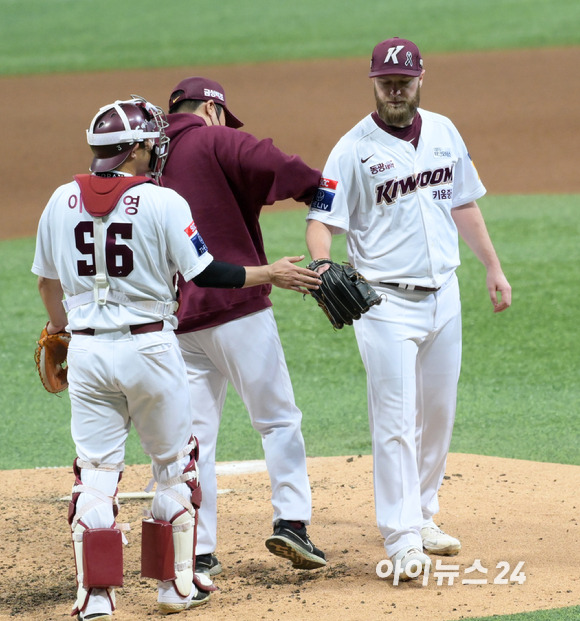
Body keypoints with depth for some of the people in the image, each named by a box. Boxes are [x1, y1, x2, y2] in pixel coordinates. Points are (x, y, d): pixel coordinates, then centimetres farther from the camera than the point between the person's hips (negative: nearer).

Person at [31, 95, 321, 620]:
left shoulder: (62, 202, 3)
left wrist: (59, 332, 30)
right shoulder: (162, 202, -11)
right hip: (148, 347, -3)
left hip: (87, 350, 3)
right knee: (174, 464, 14)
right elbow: (203, 273, -10)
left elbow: (48, 281, 13)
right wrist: (270, 274, 1)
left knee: (96, 470, 5)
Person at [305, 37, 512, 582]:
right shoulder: (354, 148, -9)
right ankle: (403, 541, -10)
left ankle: (422, 517, 27)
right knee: (395, 422, -9)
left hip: (443, 295, 6)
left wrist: (492, 266, 17)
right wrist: (323, 272, -34)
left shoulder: (443, 133, 8)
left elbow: (462, 203, 18)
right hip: (386, 301, -6)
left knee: (437, 415, 13)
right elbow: (320, 221, -15)